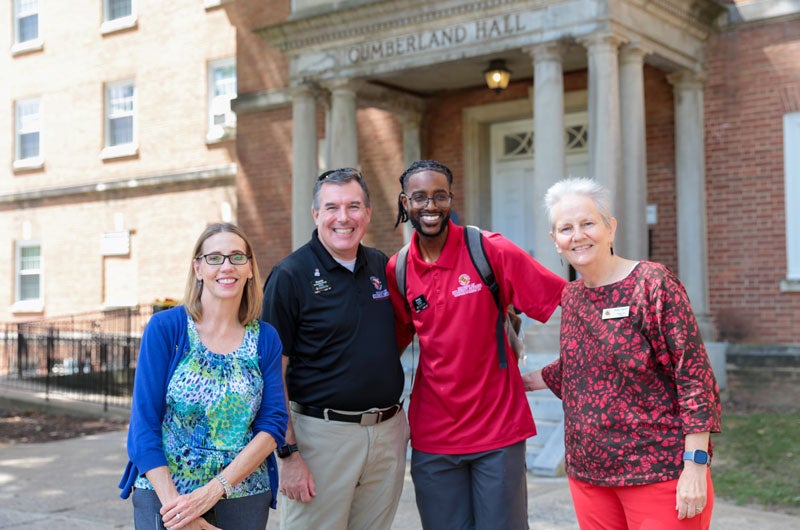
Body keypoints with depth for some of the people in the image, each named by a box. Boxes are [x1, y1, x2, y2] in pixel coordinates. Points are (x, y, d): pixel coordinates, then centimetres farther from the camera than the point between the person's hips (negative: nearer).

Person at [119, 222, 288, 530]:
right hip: (164, 492, -2)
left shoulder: (265, 339, 0)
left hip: (244, 497, 2)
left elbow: (274, 425, -6)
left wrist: (214, 490, -17)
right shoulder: (165, 328, -6)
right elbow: (143, 426, -9)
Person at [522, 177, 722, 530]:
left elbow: (694, 375, -13)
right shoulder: (571, 295, 8)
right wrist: (525, 381, 27)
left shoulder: (653, 284, -10)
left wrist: (695, 466, -16)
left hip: (660, 471, -6)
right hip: (587, 473, 6)